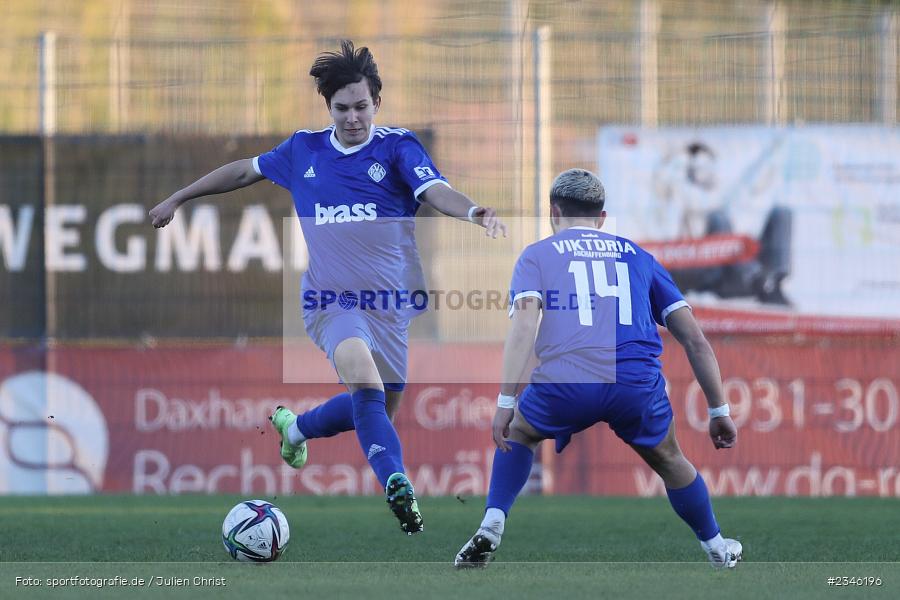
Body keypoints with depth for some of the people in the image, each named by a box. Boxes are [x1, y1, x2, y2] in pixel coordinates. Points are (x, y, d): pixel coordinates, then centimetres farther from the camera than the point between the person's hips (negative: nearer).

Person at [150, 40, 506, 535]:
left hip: (392, 299, 1)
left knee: (379, 408, 12)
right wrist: (177, 199, 27)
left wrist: (473, 212, -41)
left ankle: (295, 427, 42)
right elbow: (245, 171, 22)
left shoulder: (398, 147, -2)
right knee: (360, 368, -31)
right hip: (330, 300, -1)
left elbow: (436, 192, -19)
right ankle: (397, 486, -36)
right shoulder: (304, 150, 6)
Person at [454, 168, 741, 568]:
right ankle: (717, 548, 39)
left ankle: (490, 530, 14)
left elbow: (524, 324, -1)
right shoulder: (637, 256, 26)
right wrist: (719, 411, 26)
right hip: (638, 383, 2)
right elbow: (694, 340, 21)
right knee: (668, 459, 31)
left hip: (564, 383, -2)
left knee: (517, 433, 30)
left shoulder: (536, 256, 19)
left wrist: (505, 402, -6)